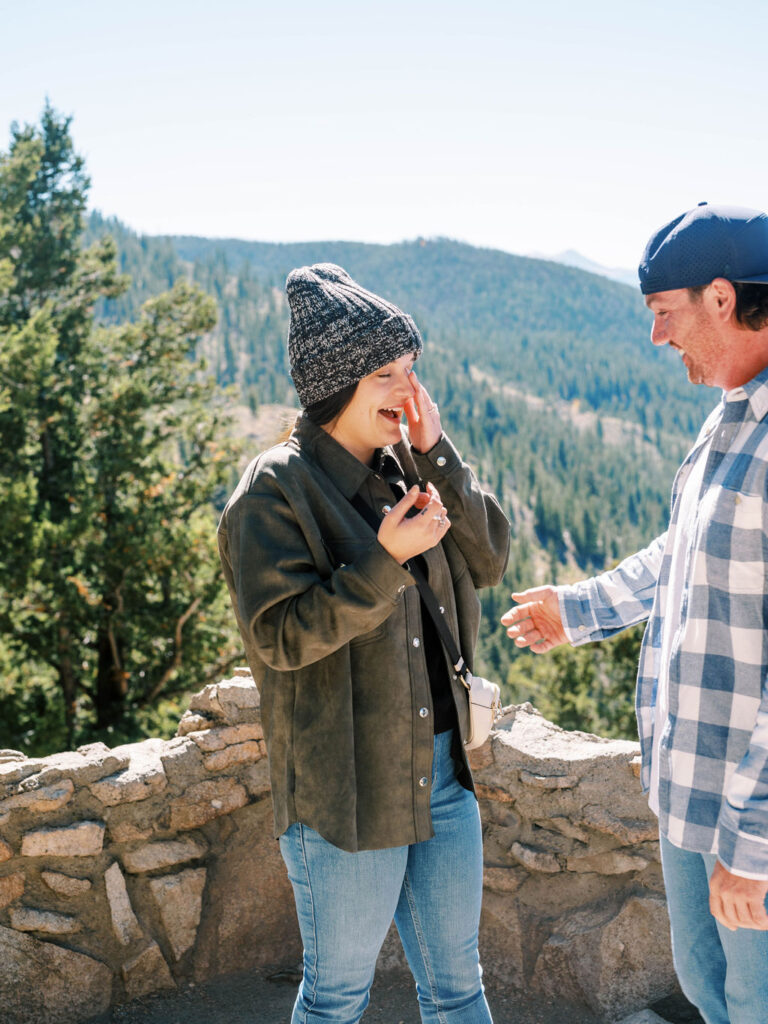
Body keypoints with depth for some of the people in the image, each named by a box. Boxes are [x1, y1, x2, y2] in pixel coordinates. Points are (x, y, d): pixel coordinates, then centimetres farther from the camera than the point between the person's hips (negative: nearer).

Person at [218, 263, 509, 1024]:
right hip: (345, 790, -6)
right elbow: (281, 635, -20)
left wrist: (437, 454, -9)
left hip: (442, 769, 6)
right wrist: (384, 560, -27)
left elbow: (489, 561, 1)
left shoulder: (407, 469, 6)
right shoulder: (275, 491, -14)